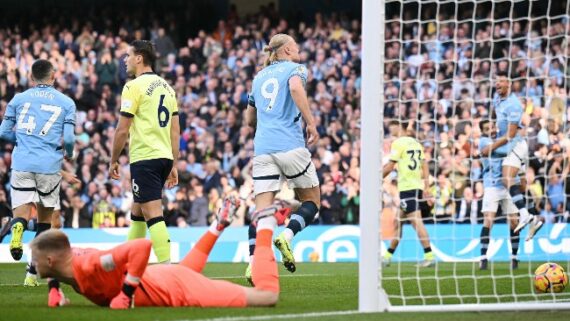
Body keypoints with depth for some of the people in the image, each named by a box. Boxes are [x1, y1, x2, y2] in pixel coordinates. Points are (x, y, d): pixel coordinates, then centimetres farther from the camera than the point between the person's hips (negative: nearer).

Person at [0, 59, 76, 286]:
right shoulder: (66, 103, 7)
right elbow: (69, 138, -1)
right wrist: (69, 154, 21)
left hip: (22, 164, 0)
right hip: (49, 166, 0)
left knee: (21, 213, -1)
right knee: (45, 219, 13)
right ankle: (33, 273, 8)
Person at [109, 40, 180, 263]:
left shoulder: (134, 86, -9)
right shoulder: (166, 87, 15)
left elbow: (122, 130, -10)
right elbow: (175, 130, 15)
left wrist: (114, 161, 1)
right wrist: (173, 165, 17)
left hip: (144, 157, -8)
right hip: (164, 156, 8)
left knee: (153, 214, -11)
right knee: (137, 211, 19)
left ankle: (166, 264, -20)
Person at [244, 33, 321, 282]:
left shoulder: (259, 77, 23)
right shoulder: (295, 68, 7)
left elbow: (250, 119, 28)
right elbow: (296, 88, -17)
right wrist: (310, 123, -16)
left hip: (262, 148, 5)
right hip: (291, 146, -5)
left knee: (262, 209, -3)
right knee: (311, 201, 9)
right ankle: (287, 236, -17)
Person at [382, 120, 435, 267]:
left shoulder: (398, 143, -8)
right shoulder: (416, 143, 16)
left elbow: (390, 166, -10)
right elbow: (424, 166, 15)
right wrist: (426, 187, 15)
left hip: (406, 188, -8)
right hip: (417, 187, 8)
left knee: (416, 222, -12)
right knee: (398, 221, 16)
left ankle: (429, 255, -19)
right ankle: (388, 256, 24)